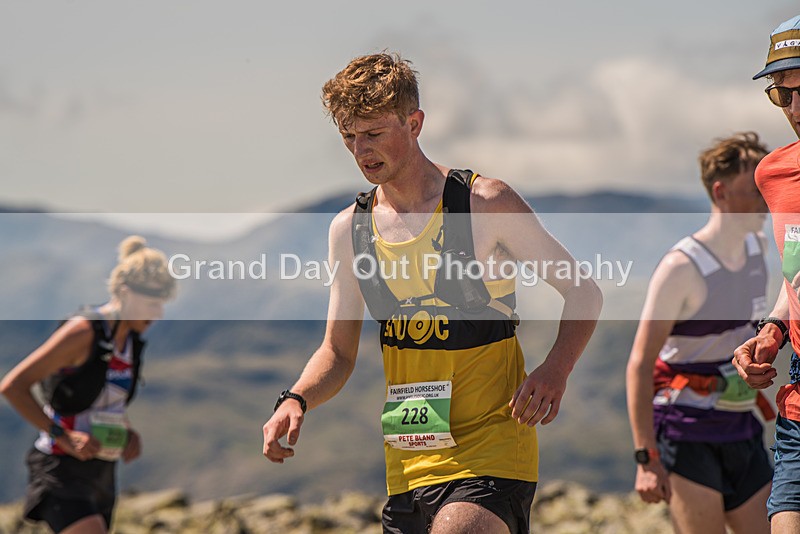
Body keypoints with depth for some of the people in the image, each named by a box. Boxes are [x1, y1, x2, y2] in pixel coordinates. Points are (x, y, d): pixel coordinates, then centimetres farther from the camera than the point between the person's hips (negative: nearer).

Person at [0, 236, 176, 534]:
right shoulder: (83, 331, -17)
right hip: (61, 472, -9)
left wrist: (130, 434, 6)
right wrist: (64, 437, -23)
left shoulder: (130, 339, 8)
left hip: (100, 474, 9)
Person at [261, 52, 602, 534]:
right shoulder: (349, 228, 6)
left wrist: (554, 371, -17)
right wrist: (296, 400, -6)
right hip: (408, 457, 6)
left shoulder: (486, 204, -7)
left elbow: (584, 291, 0)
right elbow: (338, 352, 15)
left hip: (491, 446, -5)